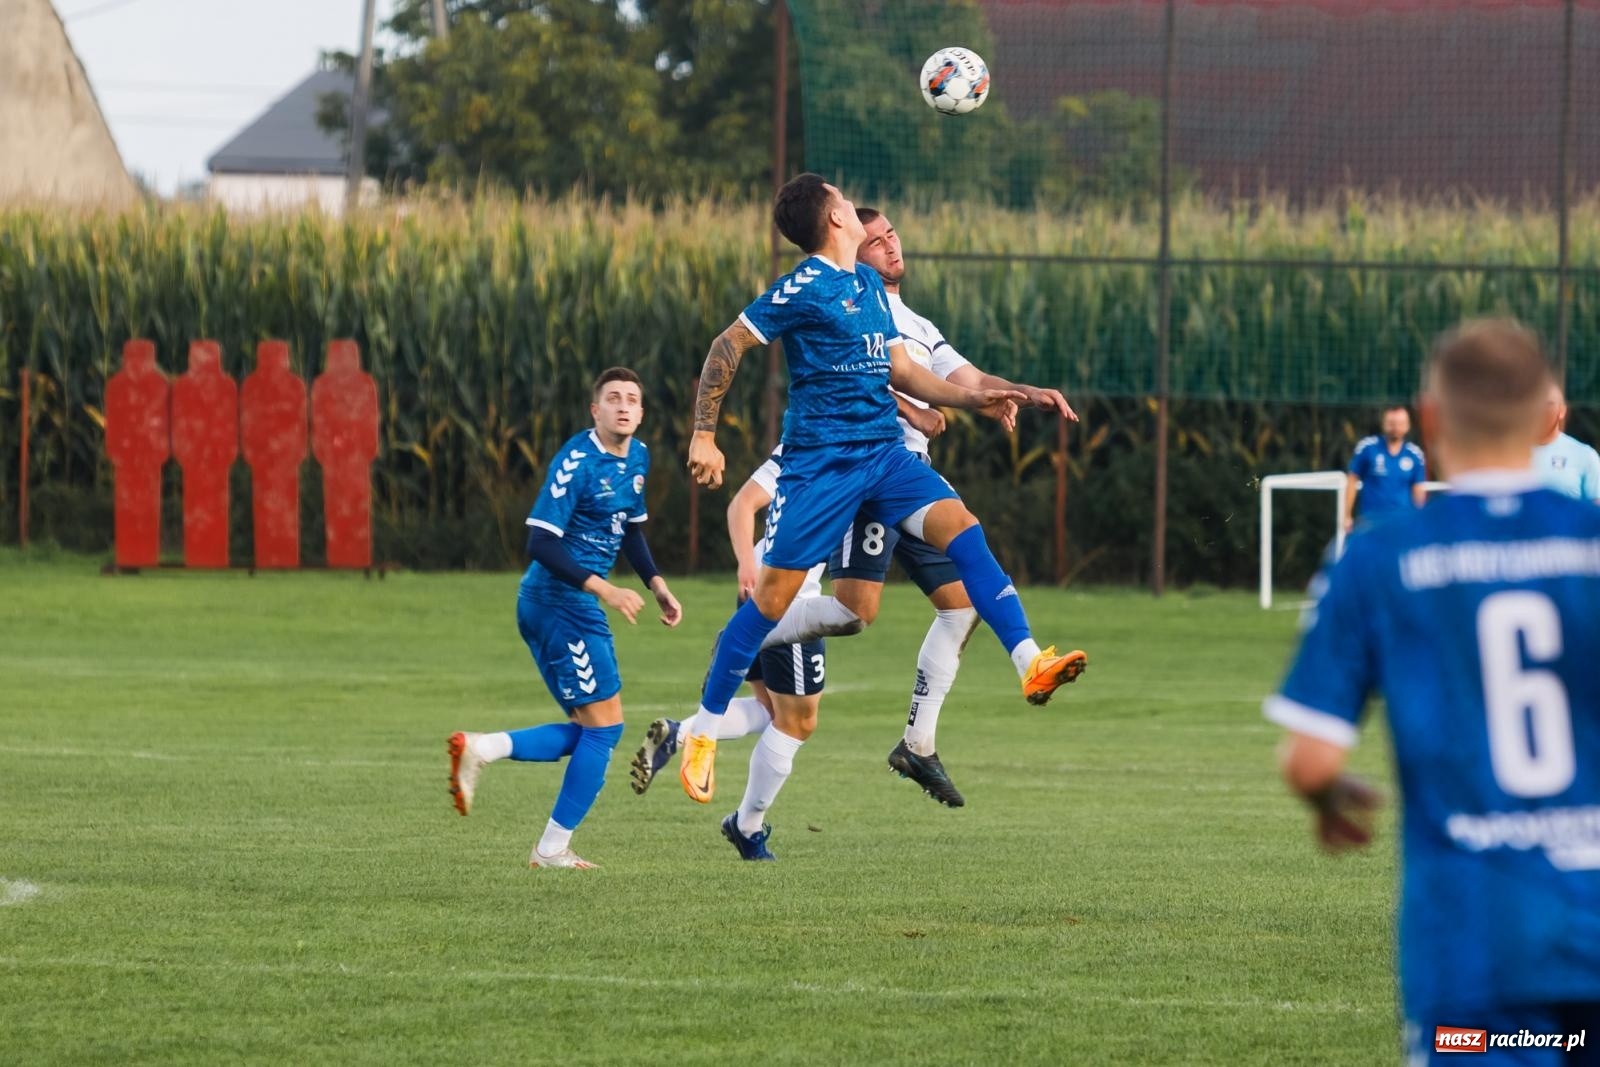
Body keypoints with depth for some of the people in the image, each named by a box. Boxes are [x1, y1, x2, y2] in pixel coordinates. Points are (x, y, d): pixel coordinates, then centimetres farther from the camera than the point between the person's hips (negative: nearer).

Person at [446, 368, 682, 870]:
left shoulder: (638, 458, 11)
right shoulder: (578, 461, -17)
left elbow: (631, 529, 26)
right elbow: (541, 542, -22)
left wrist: (656, 584, 12)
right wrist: (604, 590, -25)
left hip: (567, 604, 9)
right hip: (560, 600, -9)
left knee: (589, 732, 11)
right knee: (604, 725, -6)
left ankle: (479, 750, 3)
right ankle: (553, 849, 0)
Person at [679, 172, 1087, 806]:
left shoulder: (869, 284, 15)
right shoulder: (804, 287, -9)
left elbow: (899, 371, 22)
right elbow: (727, 347, -7)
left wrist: (972, 399, 13)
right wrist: (704, 436, -12)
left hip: (883, 452, 6)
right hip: (820, 461, -6)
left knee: (960, 528, -16)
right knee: (775, 594, -4)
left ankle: (1031, 666, -25)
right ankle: (703, 734, 8)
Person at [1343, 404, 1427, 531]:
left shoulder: (1415, 454, 1)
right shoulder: (1367, 448, -5)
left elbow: (1418, 490, 9)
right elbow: (1352, 482, 1)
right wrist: (1347, 517, 0)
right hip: (1371, 521, -2)